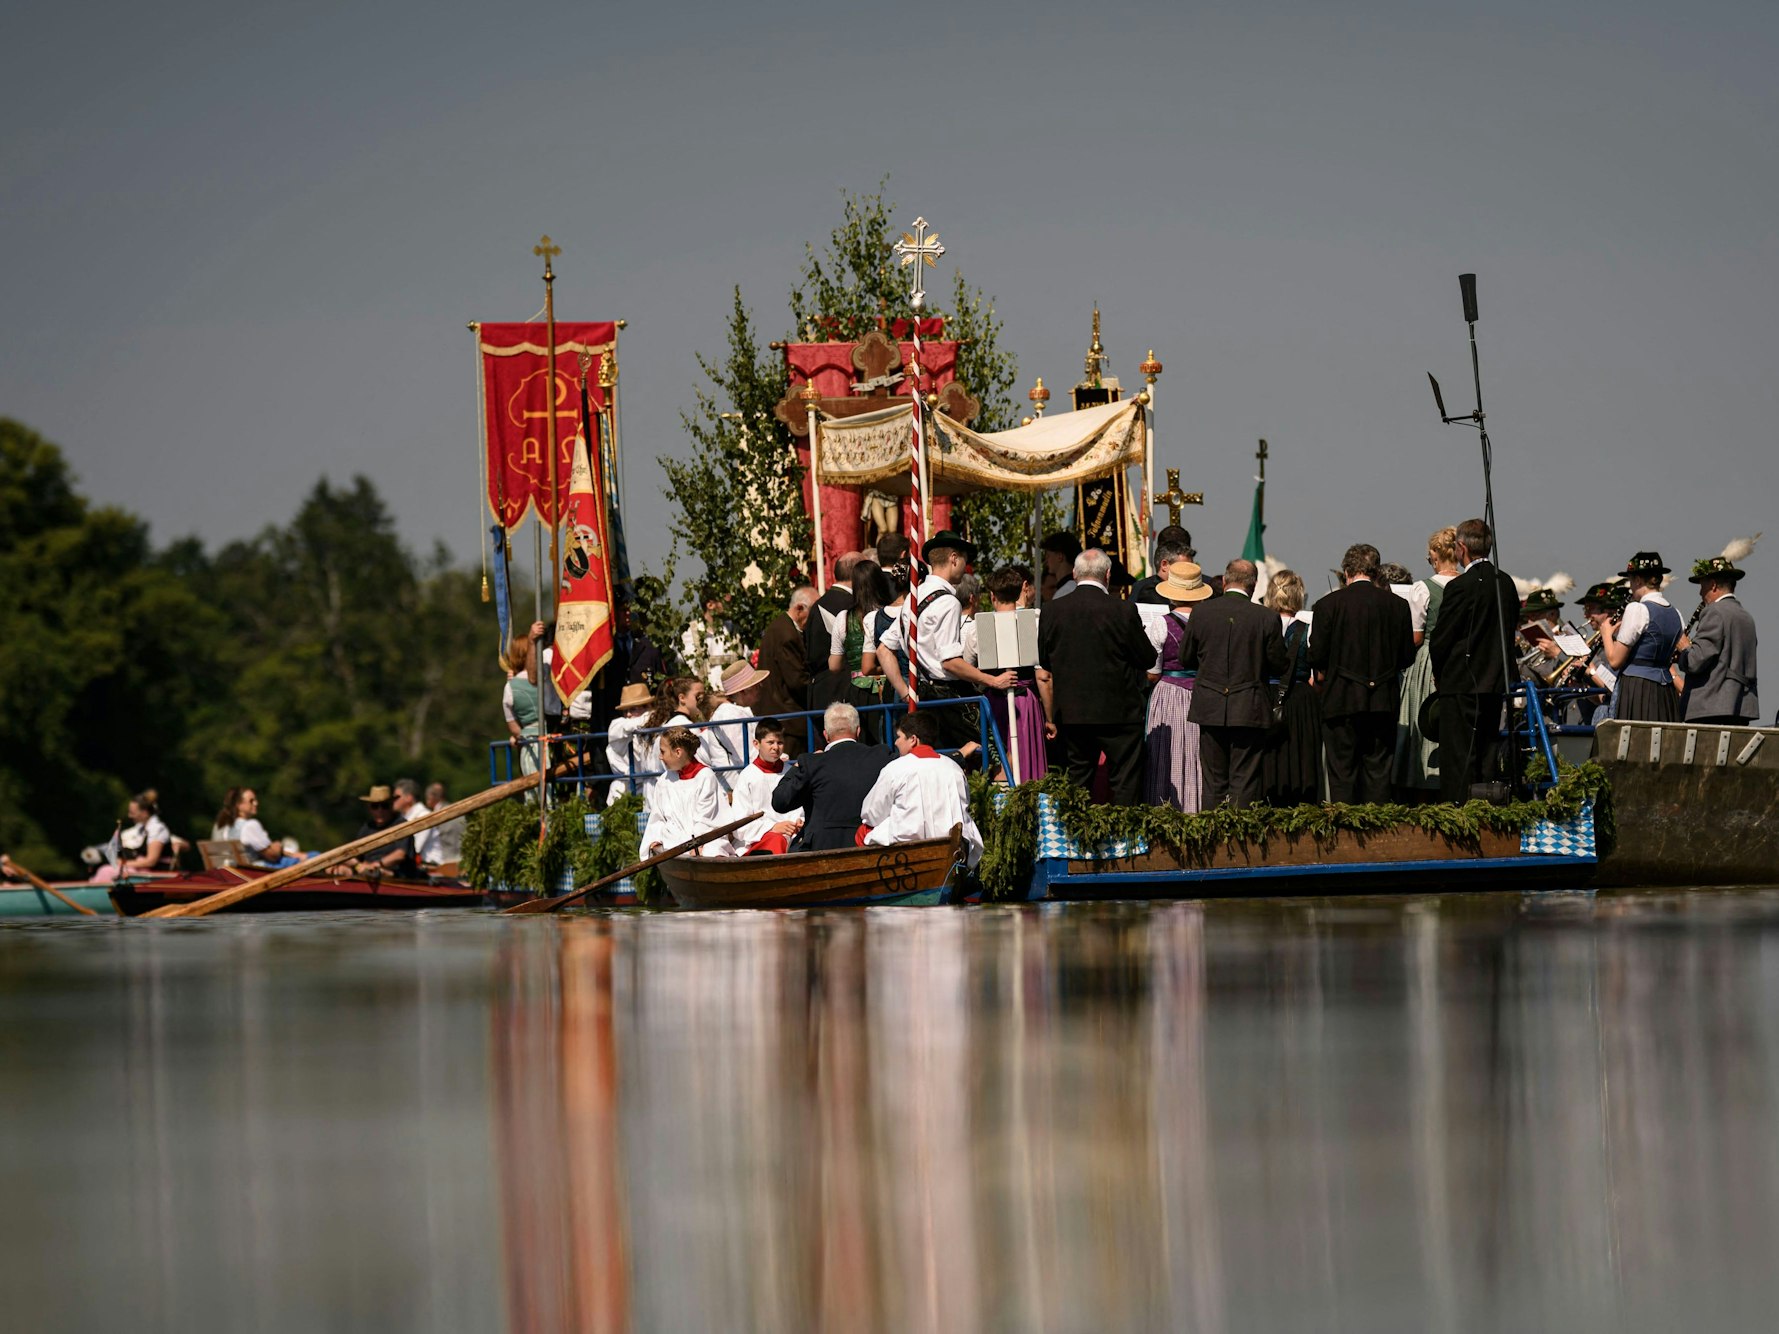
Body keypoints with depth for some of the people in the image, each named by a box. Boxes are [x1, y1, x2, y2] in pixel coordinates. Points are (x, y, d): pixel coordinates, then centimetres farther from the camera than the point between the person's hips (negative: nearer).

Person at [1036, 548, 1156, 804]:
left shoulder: (1052, 611, 0)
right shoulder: (1123, 611, -12)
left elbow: (1043, 674, 7)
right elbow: (1148, 660, -2)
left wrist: (1050, 717, 16)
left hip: (1071, 715, 3)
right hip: (1119, 713, -3)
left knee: (1077, 784, 11)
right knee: (1124, 786, 2)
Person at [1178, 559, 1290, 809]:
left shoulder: (1201, 613, -3)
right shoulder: (1267, 618, -9)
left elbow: (1185, 659, 7)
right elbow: (1279, 665, -3)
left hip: (1210, 710, 2)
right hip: (1249, 711, -2)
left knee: (1214, 782, 9)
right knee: (1245, 782, 2)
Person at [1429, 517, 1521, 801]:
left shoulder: (1460, 587, -16)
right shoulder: (1506, 584, 6)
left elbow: (1441, 639, -11)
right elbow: (1509, 633, 12)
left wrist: (1439, 675, 6)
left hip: (1463, 685, -7)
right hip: (1497, 682, 7)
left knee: (1459, 759, -5)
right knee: (1488, 755, 11)